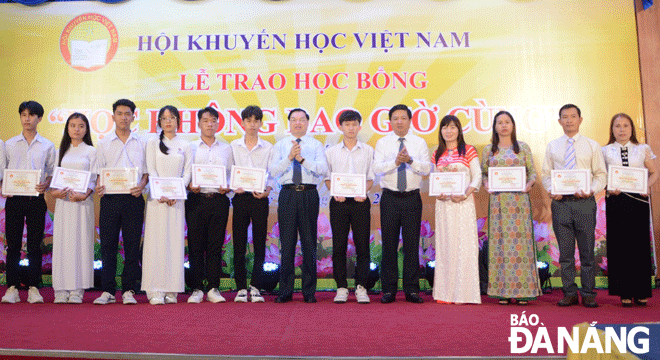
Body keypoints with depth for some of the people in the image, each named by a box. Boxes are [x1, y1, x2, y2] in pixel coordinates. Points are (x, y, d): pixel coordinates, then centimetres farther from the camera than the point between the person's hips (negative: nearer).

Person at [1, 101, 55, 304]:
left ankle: (33, 287, 9)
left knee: (35, 245, 2)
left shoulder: (47, 146, 8)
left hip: (36, 199, 0)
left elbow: (52, 172, 9)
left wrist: (46, 184, -11)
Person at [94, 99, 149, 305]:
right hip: (110, 198, 1)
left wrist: (141, 185, -11)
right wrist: (98, 187, -11)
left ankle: (129, 291, 8)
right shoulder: (104, 144, 12)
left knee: (132, 245, 0)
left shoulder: (141, 144, 10)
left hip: (133, 198, 0)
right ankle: (108, 291, 10)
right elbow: (99, 173, 9)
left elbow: (146, 172, 9)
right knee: (108, 245, 2)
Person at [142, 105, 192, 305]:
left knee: (175, 240, -1)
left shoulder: (185, 145, 13)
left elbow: (187, 173, 6)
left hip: (177, 198, 1)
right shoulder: (153, 143, 11)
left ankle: (171, 290, 4)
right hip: (157, 197, -1)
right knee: (156, 240, -5)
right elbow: (151, 171, 1)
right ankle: (155, 291, -4)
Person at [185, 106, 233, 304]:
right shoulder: (190, 148, 12)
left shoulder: (226, 149, 15)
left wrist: (227, 187, -5)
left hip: (219, 200, 1)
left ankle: (213, 288, 9)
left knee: (215, 245, 1)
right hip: (196, 199, 0)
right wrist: (189, 186, -11)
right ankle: (197, 289, 8)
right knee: (195, 245, 0)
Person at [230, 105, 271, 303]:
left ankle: (255, 287, 10)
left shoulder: (268, 148, 6)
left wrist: (267, 190, -12)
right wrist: (233, 187, -8)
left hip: (260, 198, -1)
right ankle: (241, 287, 10)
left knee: (259, 244, 1)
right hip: (240, 197, 1)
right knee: (239, 244, 1)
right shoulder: (234, 146, 9)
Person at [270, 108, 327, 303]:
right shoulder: (280, 145, 12)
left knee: (309, 243, 2)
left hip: (309, 195, -1)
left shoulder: (316, 145, 9)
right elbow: (273, 171, -1)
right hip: (287, 194, 1)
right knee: (287, 243, 3)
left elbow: (322, 169, -5)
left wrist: (302, 159, -16)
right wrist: (289, 157, -14)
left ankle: (309, 291, 11)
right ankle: (285, 291, 12)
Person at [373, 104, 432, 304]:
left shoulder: (420, 143, 8)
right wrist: (396, 162, -20)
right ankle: (389, 290, 11)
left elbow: (427, 168, -3)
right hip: (390, 198, 0)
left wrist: (410, 160, -20)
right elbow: (377, 168, -6)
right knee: (389, 244, 2)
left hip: (412, 198, 0)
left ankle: (412, 290, 11)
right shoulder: (382, 143, 7)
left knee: (412, 244, 1)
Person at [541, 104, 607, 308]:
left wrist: (591, 190, -13)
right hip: (560, 202, 1)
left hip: (584, 202, -1)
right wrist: (551, 190, -8)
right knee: (565, 252, 5)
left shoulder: (592, 146, 8)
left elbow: (601, 174, 5)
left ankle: (588, 294, 13)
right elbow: (546, 174, 11)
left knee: (587, 251, 3)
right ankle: (569, 293, 15)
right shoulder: (552, 146, 11)